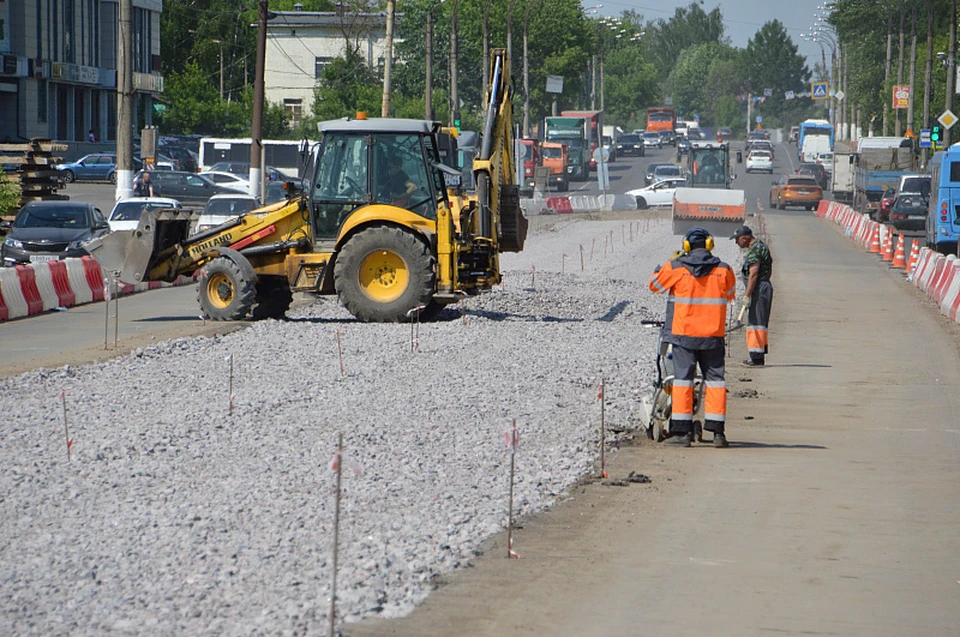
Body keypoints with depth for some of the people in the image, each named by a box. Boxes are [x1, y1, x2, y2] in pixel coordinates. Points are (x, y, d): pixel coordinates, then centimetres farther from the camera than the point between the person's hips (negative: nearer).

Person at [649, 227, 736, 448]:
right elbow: (730, 294, 18)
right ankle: (717, 432, 2)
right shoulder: (724, 270, 0)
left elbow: (655, 284, 12)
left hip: (683, 333, -1)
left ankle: (682, 431, 1)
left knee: (683, 379, 4)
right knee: (715, 379, 7)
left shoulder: (676, 268, -5)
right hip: (713, 336, 1)